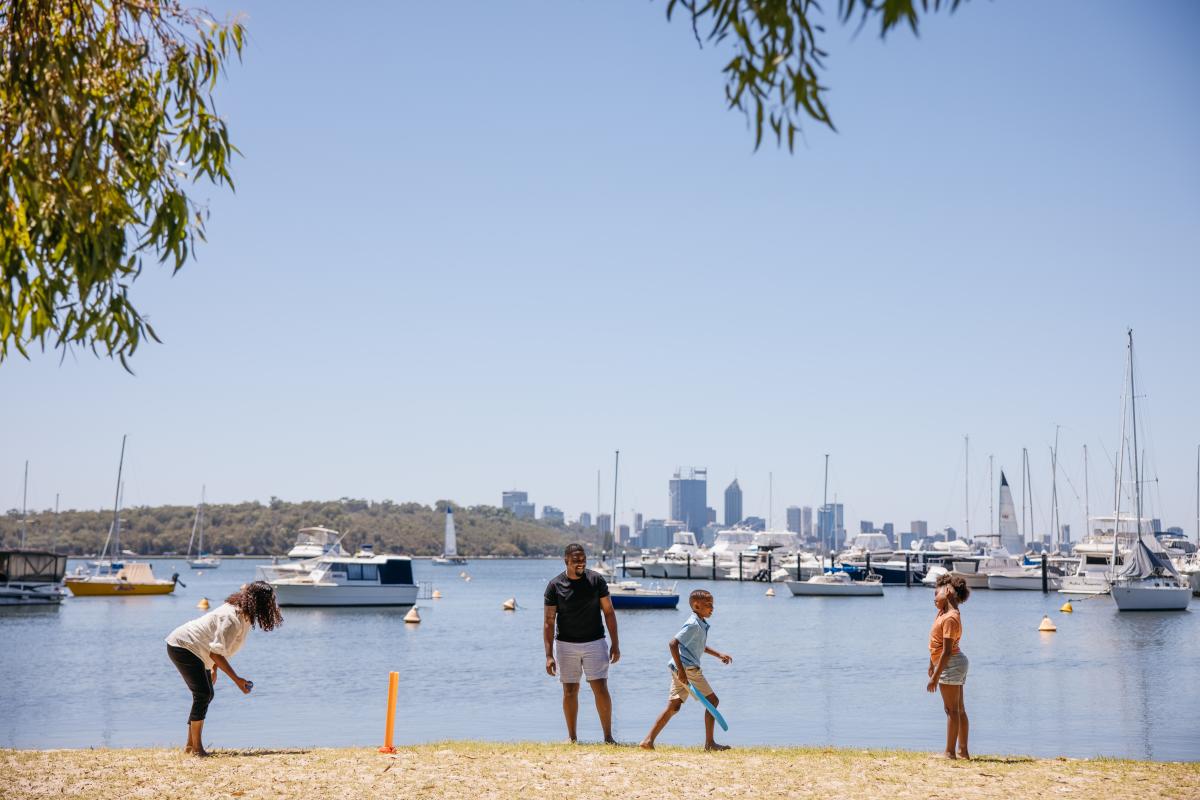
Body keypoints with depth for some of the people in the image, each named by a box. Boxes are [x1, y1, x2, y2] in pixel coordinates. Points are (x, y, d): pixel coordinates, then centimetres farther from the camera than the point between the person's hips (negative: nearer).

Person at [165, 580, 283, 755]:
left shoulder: (242, 614, 2)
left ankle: (190, 745, 18)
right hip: (182, 646, -11)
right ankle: (197, 747, -13)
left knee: (207, 695, 12)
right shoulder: (232, 619, -29)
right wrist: (236, 679, -29)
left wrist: (214, 669, 18)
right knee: (203, 694, -17)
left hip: (192, 649, 11)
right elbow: (216, 652, -31)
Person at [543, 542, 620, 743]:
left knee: (601, 689, -7)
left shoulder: (596, 580, -3)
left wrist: (615, 644, -2)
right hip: (566, 644, 0)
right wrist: (549, 655, -9)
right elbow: (549, 621, -4)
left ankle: (608, 736, 1)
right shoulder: (554, 585, -6)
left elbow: (609, 612, 3)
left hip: (594, 643, 0)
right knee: (570, 691, 6)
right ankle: (572, 737, 17)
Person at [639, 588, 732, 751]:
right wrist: (681, 670, -26)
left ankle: (648, 740, 0)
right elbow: (673, 644, -24)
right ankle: (709, 743, 5)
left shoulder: (701, 624, 17)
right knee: (712, 701, 1)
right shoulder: (693, 625, -15)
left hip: (680, 669, 10)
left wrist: (719, 654, 29)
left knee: (673, 707, 6)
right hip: (688, 669, -10)